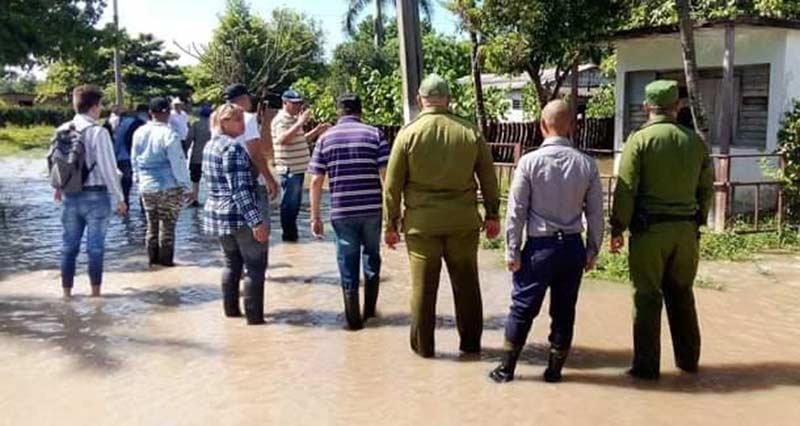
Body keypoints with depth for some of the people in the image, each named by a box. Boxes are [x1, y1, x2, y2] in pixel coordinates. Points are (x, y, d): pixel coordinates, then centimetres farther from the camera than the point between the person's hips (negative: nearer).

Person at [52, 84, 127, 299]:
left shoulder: (63, 130, 2)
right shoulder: (98, 132, -15)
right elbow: (108, 168, -15)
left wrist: (58, 187, 26)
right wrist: (119, 198, -7)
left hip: (70, 195, 5)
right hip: (95, 195, -5)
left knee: (69, 245, 13)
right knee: (95, 247, 5)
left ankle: (66, 291, 21)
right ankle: (95, 291, 14)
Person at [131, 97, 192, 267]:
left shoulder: (139, 133, 3)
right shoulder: (169, 134, -16)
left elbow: (134, 159, 13)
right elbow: (178, 162, -14)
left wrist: (138, 178, 25)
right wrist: (184, 183, -6)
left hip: (146, 187, 6)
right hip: (169, 187, -6)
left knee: (152, 224, 14)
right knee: (167, 225, 2)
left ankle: (153, 258, 21)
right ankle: (166, 259, 7)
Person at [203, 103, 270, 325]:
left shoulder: (210, 145, 11)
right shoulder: (233, 148, -18)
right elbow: (239, 190, -24)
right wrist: (257, 221, -26)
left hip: (216, 213, 9)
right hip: (238, 216, -9)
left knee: (232, 263, 19)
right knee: (255, 266, 1)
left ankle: (231, 309, 24)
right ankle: (254, 316, 3)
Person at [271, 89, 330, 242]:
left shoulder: (294, 119, 19)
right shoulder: (281, 119, -12)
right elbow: (283, 139, -29)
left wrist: (316, 131, 15)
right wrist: (300, 123, -32)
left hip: (299, 168, 10)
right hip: (289, 169, -10)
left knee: (295, 202, 15)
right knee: (289, 203, -2)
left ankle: (292, 232, 25)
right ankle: (288, 234, 5)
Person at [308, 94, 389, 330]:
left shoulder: (325, 138, 4)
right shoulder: (374, 134, 0)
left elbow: (316, 181, 0)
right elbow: (386, 175, -7)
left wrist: (315, 217, 5)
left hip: (342, 212, 0)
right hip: (373, 210, 0)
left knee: (347, 265, 10)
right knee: (372, 257, 19)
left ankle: (354, 319, 16)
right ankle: (369, 310, 32)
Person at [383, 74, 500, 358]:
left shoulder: (408, 134, -6)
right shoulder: (470, 132, -1)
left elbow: (392, 185, -4)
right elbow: (488, 178, 4)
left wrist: (390, 224, 4)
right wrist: (492, 215, 14)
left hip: (421, 222, -2)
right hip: (463, 222, 2)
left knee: (423, 285, 8)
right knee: (466, 284, 14)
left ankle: (422, 346, 18)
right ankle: (471, 343, 25)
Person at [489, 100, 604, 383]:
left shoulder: (530, 161, -10)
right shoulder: (586, 164, -2)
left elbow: (516, 210, -8)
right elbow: (595, 213, 3)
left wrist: (512, 250, 0)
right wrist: (592, 251, 13)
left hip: (540, 246, -3)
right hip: (573, 246, 3)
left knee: (522, 308, 8)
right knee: (564, 310, 13)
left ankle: (507, 367, 17)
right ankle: (555, 368, 23)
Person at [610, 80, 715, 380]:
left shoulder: (640, 139, -8)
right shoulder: (695, 141, 6)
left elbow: (626, 190, -11)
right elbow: (707, 188, 11)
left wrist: (617, 228, -5)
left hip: (649, 230, -4)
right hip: (686, 229, 4)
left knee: (647, 298, 3)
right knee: (682, 294, 18)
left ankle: (646, 365, 8)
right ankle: (688, 358, 29)